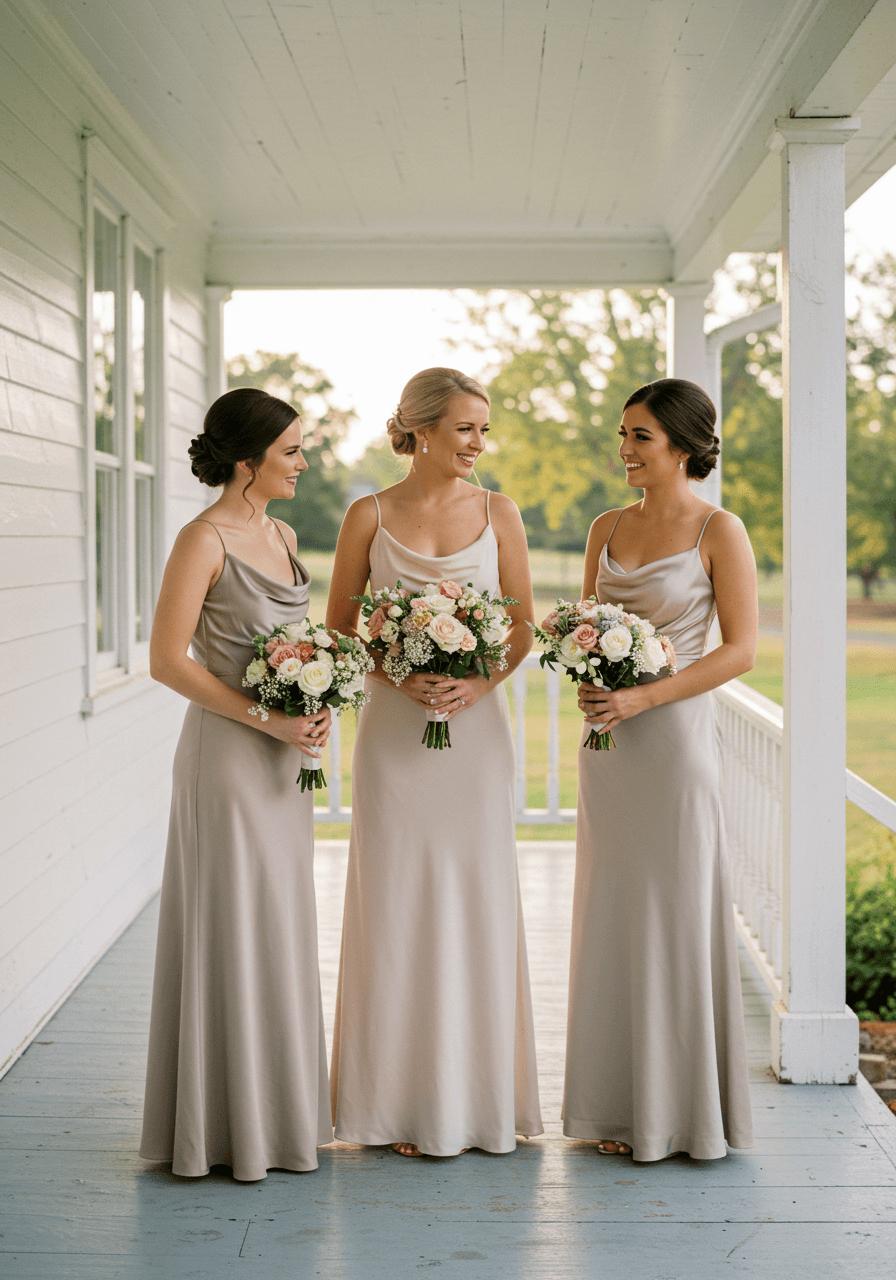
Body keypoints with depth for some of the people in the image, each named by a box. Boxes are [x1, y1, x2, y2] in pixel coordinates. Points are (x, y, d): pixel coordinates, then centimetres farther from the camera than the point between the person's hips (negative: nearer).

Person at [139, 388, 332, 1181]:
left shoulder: (283, 535, 11)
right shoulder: (204, 540, -13)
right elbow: (168, 659, -16)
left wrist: (315, 708, 2)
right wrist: (266, 719, -19)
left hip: (283, 758, 8)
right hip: (228, 752, -8)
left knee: (280, 930, 13)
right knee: (231, 930, 0)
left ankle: (278, 1113, 25)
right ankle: (228, 1123, 11)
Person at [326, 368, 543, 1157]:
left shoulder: (498, 513, 5)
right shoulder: (370, 516, 1)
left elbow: (523, 626, 6)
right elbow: (339, 628, 4)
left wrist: (478, 682, -12)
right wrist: (395, 676, -13)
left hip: (476, 728, 1)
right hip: (394, 732, -1)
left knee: (477, 903, 4)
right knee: (397, 906, 2)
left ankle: (480, 1098, 16)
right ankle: (403, 1102, 13)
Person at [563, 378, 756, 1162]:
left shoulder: (719, 531, -7)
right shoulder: (607, 528, 10)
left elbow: (741, 649, -10)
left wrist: (642, 698, -17)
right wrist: (588, 681, -6)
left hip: (675, 736, -6)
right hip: (607, 743, 6)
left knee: (676, 914, 0)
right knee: (611, 916, 8)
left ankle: (681, 1108, 12)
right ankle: (622, 1103, 18)